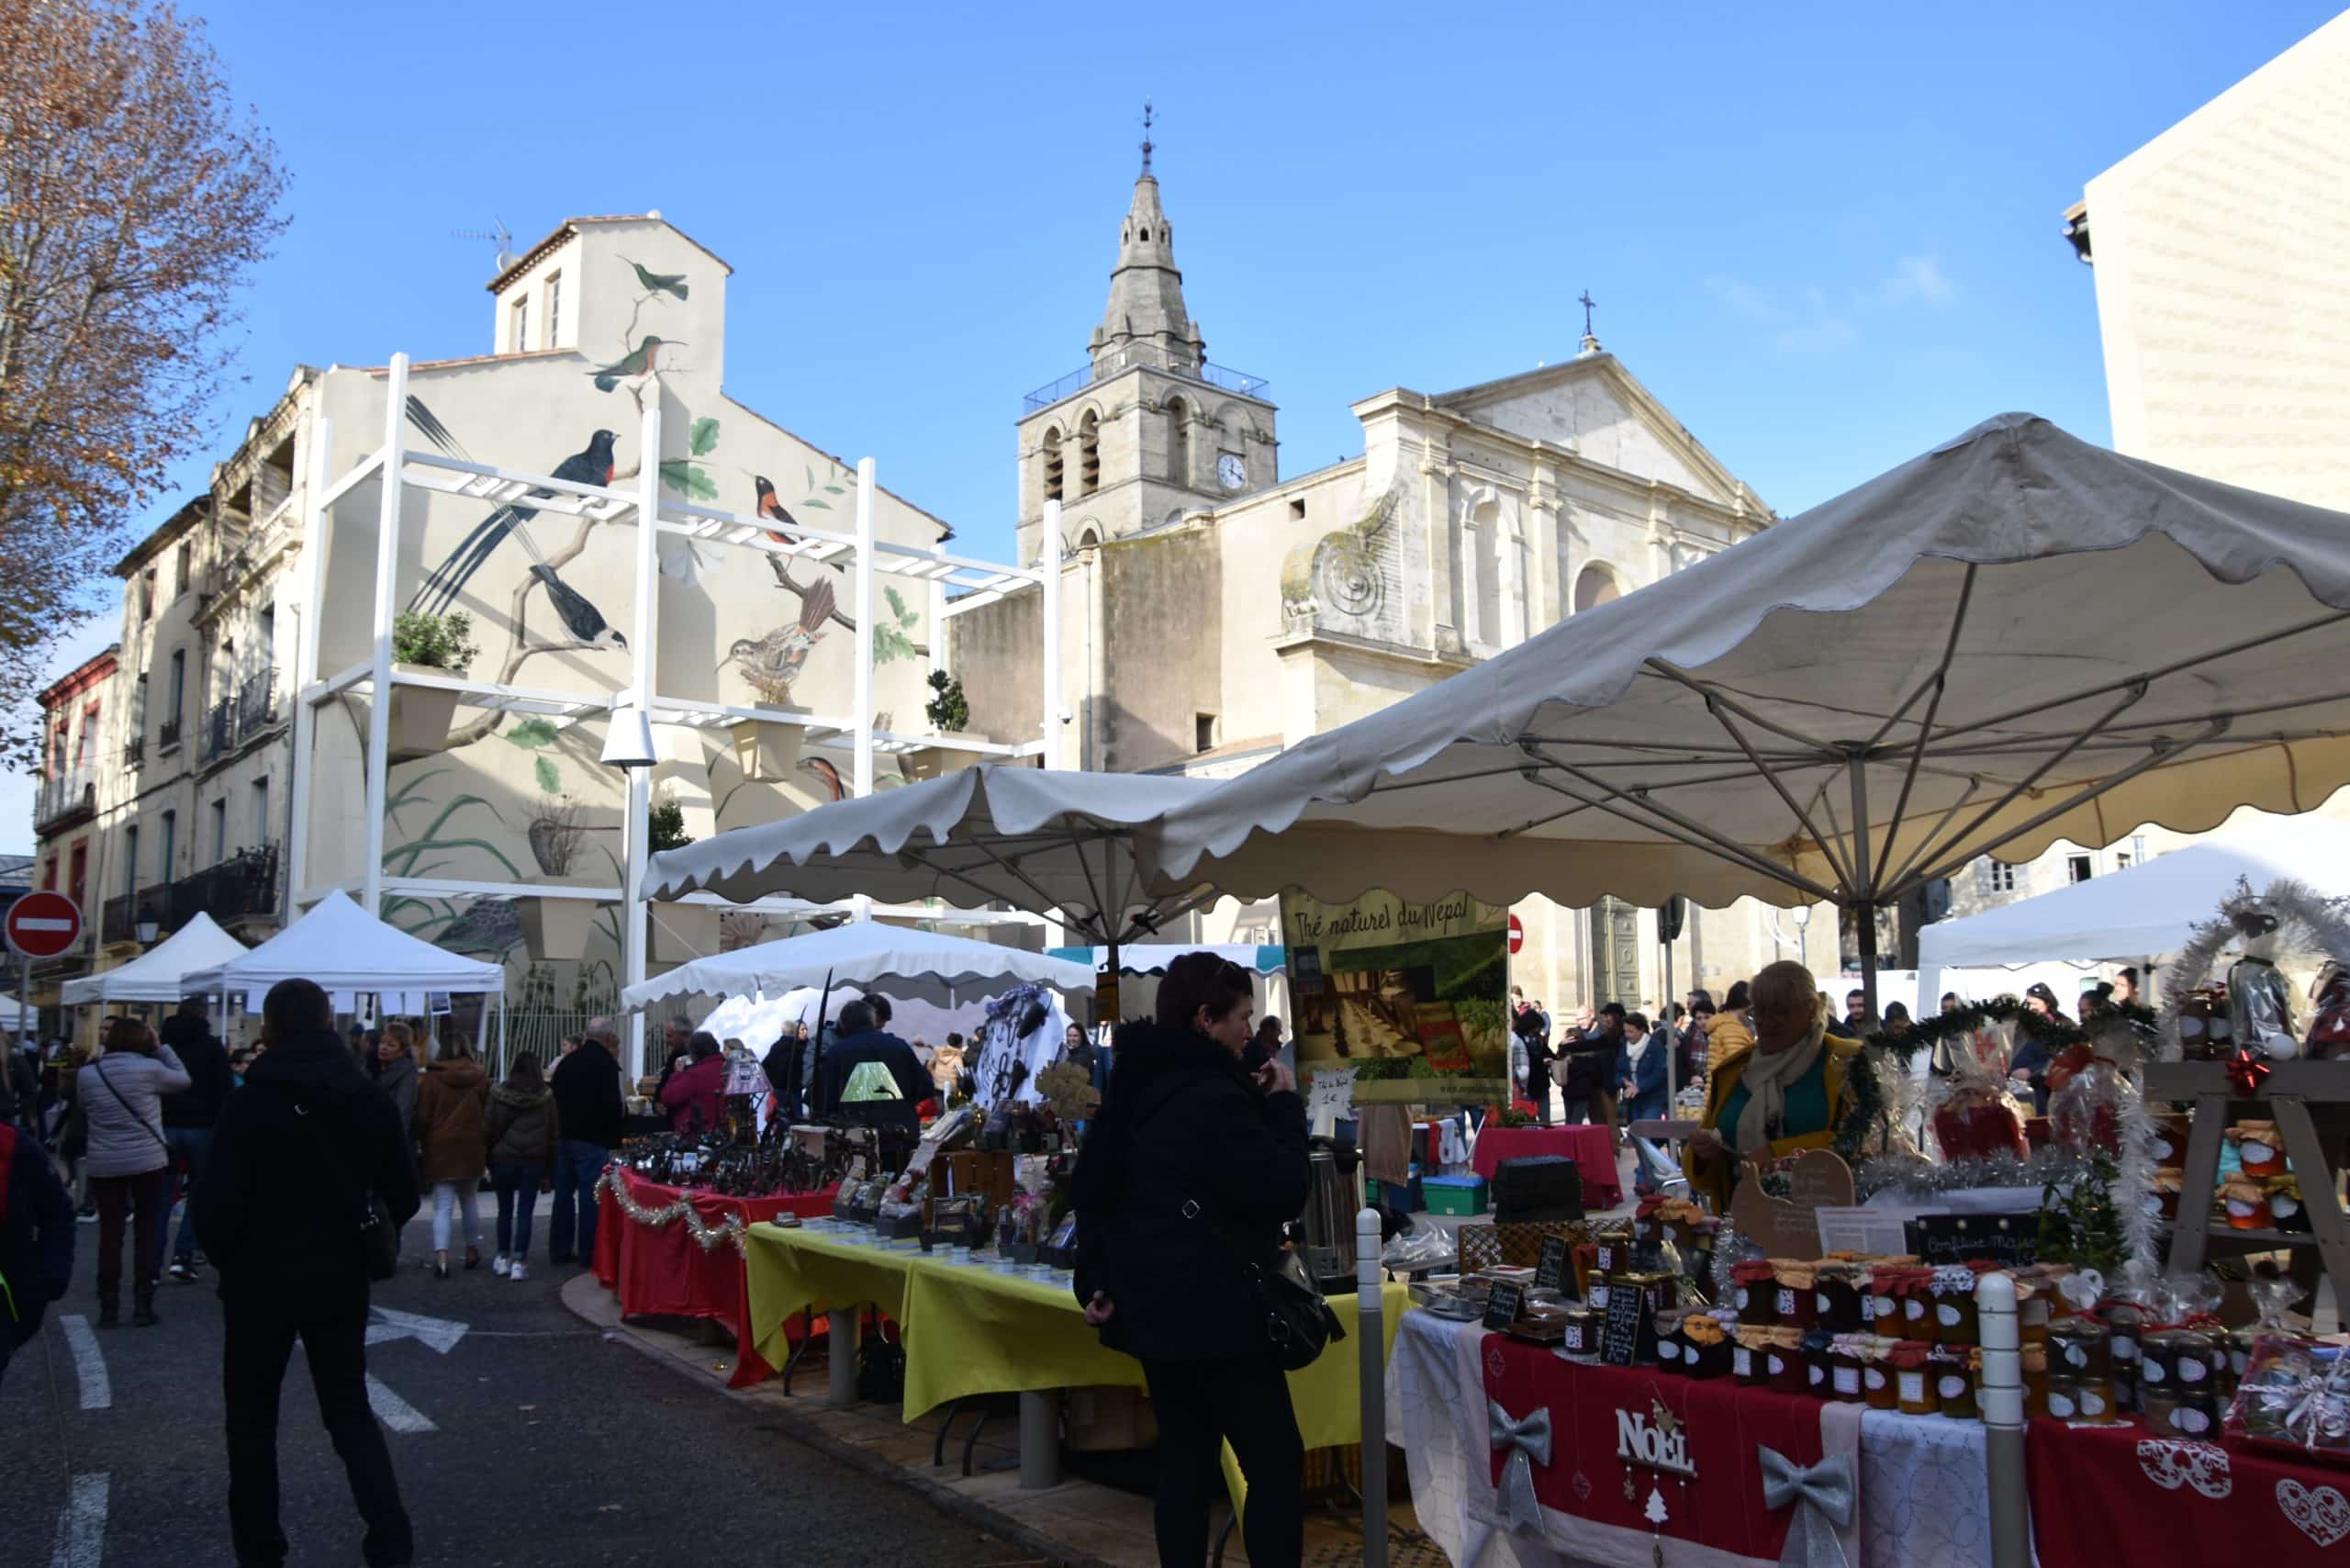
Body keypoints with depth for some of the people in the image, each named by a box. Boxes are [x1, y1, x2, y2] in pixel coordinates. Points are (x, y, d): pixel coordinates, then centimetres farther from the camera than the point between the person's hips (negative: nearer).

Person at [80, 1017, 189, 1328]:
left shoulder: (87, 1074, 1)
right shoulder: (149, 1068, -10)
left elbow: (85, 1114, 14)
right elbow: (184, 1079, 6)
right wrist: (161, 1047, 7)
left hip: (103, 1165, 3)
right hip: (147, 1161, -3)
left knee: (110, 1235, 7)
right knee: (146, 1233, 5)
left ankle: (108, 1308, 7)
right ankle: (142, 1306, 5)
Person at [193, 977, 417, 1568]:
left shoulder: (250, 1103, -14)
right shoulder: (372, 1102, -2)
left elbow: (214, 1205, -16)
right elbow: (402, 1197, 2)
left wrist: (228, 1259, 3)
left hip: (260, 1281, -3)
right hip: (340, 1282, 3)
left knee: (252, 1419, 15)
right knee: (350, 1412, 13)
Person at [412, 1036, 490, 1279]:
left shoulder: (432, 1079, -5)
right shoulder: (480, 1079, 1)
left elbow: (423, 1117, -4)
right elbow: (489, 1116, 4)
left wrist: (421, 1143, 7)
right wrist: (488, 1153, 12)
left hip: (441, 1149, -2)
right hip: (472, 1149, 2)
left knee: (442, 1206, -2)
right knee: (468, 1202, 17)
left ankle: (441, 1257, -17)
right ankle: (473, 1251, 23)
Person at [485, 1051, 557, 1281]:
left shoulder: (499, 1093, -3)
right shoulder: (546, 1096, -1)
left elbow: (489, 1129, -1)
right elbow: (553, 1134, 2)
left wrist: (489, 1160, 10)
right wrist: (549, 1172, 8)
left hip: (503, 1158, 0)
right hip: (533, 1161, 0)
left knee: (505, 1210, 14)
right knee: (525, 1212, 2)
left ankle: (503, 1258, 20)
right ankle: (519, 1262, 0)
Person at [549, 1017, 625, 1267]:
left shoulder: (567, 1061, 11)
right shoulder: (606, 1063, -13)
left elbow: (554, 1096, 15)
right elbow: (612, 1105, -20)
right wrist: (624, 1113, 1)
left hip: (563, 1136, 7)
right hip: (592, 1140, -7)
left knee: (564, 1192, 13)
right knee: (590, 1194, 0)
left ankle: (559, 1250, 18)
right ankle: (589, 1251, 3)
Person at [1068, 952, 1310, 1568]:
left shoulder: (1134, 1086, 9)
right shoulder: (1215, 1097, -19)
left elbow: (1089, 1185, 15)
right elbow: (1285, 1192, -17)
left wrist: (1097, 1278, 17)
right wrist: (1285, 1105, -6)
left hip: (1152, 1304, 9)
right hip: (1214, 1309, -9)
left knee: (1184, 1460, 16)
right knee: (1276, 1464, 0)